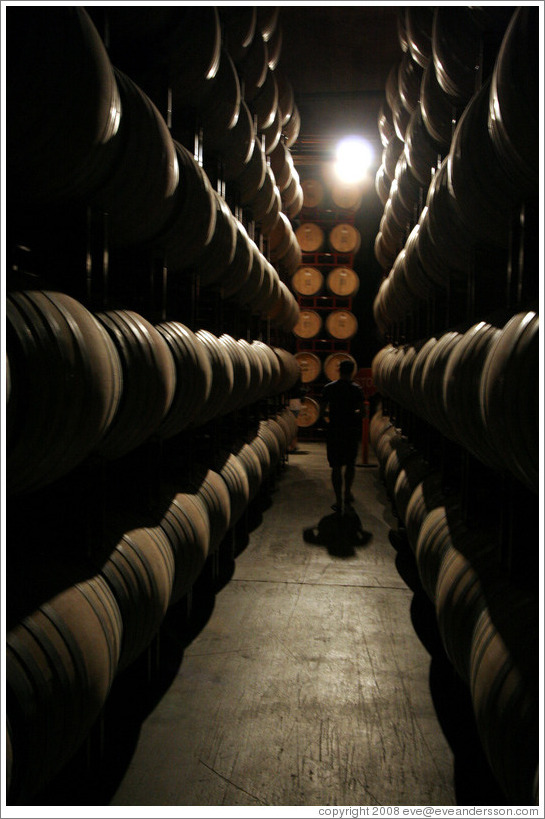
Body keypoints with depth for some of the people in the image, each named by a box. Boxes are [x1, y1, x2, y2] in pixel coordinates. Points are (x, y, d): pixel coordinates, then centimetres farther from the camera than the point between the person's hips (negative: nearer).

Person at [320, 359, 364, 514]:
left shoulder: (329, 388, -1)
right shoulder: (356, 389, -3)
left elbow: (323, 411, 0)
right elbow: (361, 412, -5)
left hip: (334, 430, 0)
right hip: (351, 431, 0)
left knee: (336, 467, 5)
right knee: (350, 463, 19)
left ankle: (339, 502, 6)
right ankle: (347, 494, 20)